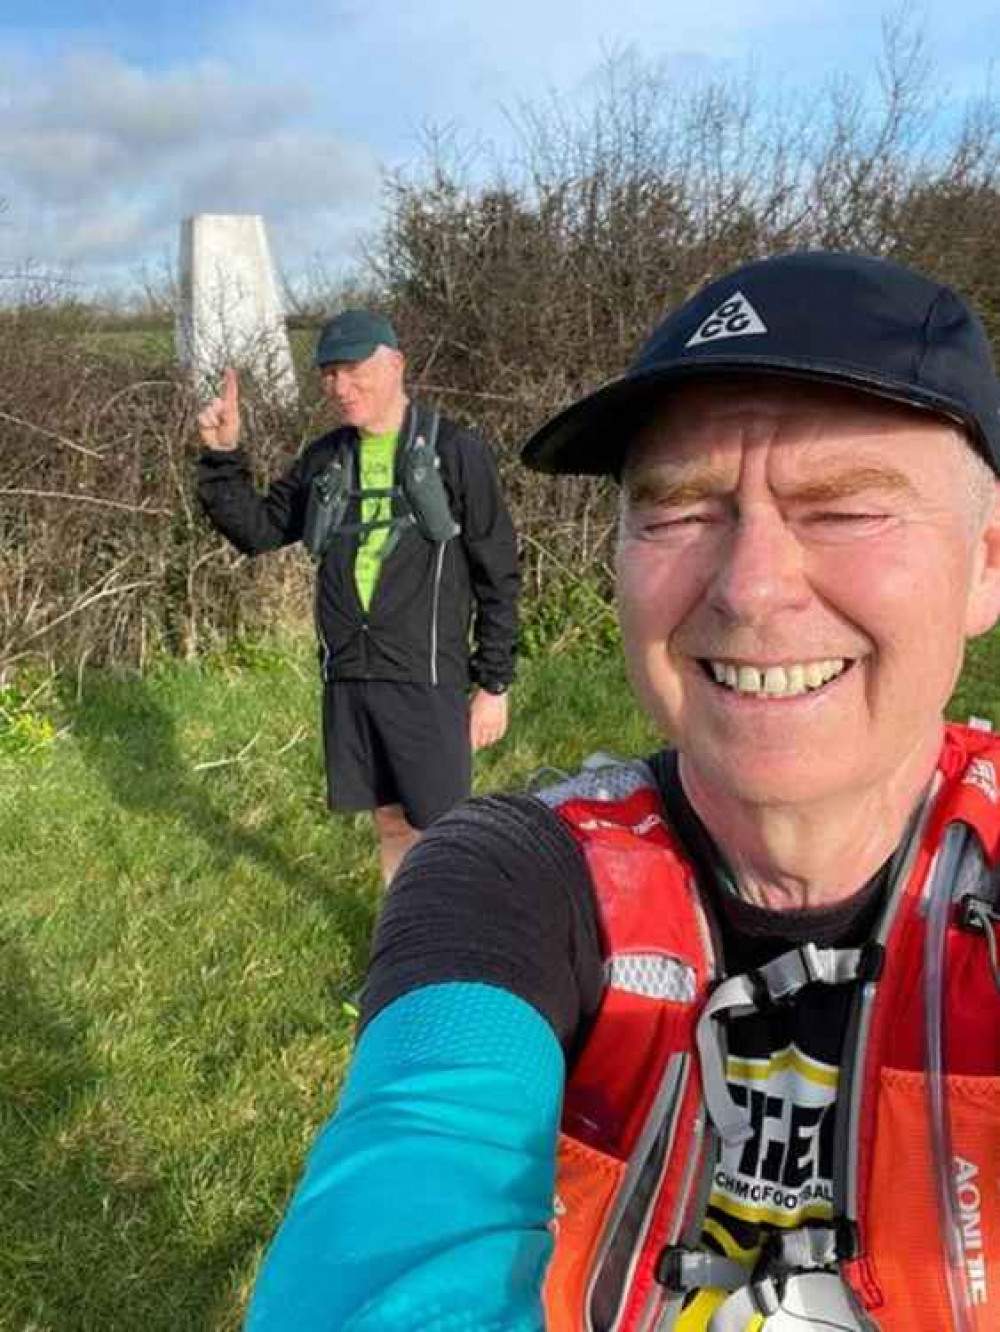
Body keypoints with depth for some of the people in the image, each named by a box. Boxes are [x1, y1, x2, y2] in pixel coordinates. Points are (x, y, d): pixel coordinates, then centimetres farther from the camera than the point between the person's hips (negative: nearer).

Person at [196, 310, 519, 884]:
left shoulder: (456, 451, -6)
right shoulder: (324, 460, 8)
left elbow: (499, 575, -4)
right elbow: (256, 530, 14)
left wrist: (494, 683, -4)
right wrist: (223, 456, -2)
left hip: (426, 680, -5)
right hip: (346, 680, 5)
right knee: (391, 822, 16)